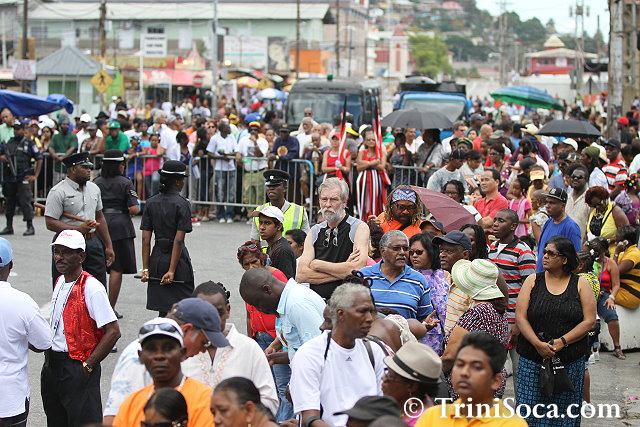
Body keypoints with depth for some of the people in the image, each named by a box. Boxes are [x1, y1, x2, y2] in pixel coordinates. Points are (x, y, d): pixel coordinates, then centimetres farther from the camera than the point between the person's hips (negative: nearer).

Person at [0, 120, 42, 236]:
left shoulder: (29, 143, 1)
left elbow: (39, 159, 2)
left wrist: (35, 176, -2)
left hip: (23, 178, -5)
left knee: (25, 201, -10)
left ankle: (30, 227, -5)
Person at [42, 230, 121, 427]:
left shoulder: (91, 288, -17)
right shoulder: (60, 282, 10)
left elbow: (113, 331, -21)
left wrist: (88, 366, -18)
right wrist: (49, 359, 12)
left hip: (77, 367, -8)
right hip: (52, 364, 9)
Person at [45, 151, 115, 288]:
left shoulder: (94, 188, 12)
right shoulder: (58, 192, -10)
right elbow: (50, 223, -15)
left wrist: (108, 246, 17)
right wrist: (79, 229, -22)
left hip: (93, 243, 6)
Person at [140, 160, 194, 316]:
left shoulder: (151, 203, 5)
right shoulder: (182, 204, -10)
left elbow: (145, 238, 1)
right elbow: (178, 240, -15)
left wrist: (145, 268, 3)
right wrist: (172, 270, -15)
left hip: (157, 259, 5)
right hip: (178, 259, -5)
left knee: (163, 311, 11)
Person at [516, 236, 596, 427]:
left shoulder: (580, 284, 3)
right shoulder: (533, 281, 5)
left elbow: (589, 321, -3)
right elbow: (520, 317, -2)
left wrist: (562, 342, -14)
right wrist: (538, 344, -15)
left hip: (570, 361, 0)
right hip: (533, 359, 0)